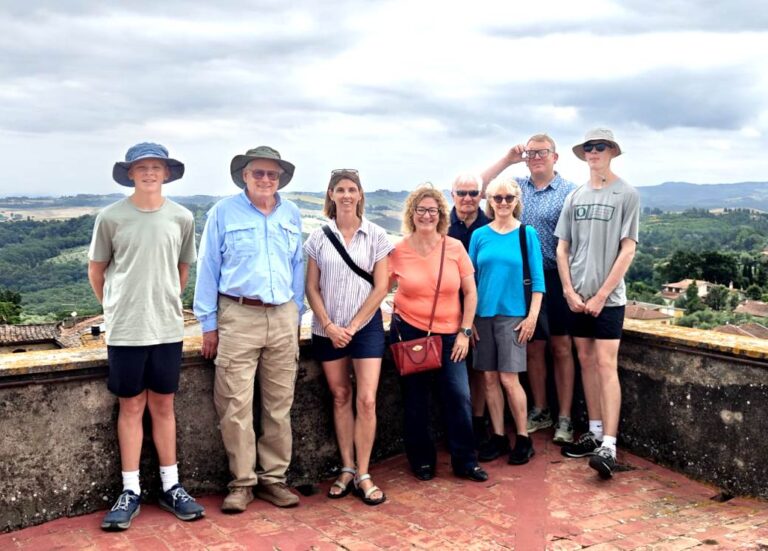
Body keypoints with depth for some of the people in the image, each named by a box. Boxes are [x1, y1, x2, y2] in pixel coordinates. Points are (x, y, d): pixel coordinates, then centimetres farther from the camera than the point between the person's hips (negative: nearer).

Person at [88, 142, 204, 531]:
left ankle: (171, 487, 20)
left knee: (163, 406, 10)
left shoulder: (181, 218, 1)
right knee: (131, 407, 6)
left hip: (167, 328, 2)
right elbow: (96, 269, 8)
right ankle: (130, 492, 15)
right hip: (125, 329, -1)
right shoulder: (111, 217, -3)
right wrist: (116, 308, 10)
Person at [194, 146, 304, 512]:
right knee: (236, 407, -3)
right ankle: (242, 482, 9)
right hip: (238, 317, -3)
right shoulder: (223, 213, 1)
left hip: (283, 318, 4)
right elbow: (208, 270, 1)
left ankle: (274, 478, 18)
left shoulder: (291, 215, 11)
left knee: (279, 405, 7)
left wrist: (296, 316, 12)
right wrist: (208, 324, -2)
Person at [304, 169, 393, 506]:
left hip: (365, 326, -1)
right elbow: (312, 288, 3)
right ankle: (346, 470, 18)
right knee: (340, 397, 9)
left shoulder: (375, 236, 0)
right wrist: (329, 325, -8)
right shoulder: (319, 237, 3)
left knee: (366, 400, -6)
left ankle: (363, 475, 4)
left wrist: (352, 326, -8)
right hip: (328, 329, 2)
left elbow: (381, 287, -3)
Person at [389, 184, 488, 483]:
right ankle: (422, 460, 23)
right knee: (415, 400, 7)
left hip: (449, 334, 1)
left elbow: (470, 292, 2)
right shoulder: (398, 251, -3)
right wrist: (391, 322, -5)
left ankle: (465, 461, 13)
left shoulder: (455, 247, -2)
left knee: (459, 396, -3)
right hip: (409, 331, 0)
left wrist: (465, 332, -3)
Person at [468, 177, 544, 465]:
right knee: (489, 378, 7)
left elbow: (537, 278, -1)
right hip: (483, 314, 3)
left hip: (513, 315, -3)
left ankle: (523, 438, 8)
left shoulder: (527, 233, 0)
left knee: (509, 379, -6)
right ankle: (498, 435, 19)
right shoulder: (479, 235, 6)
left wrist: (532, 316, -7)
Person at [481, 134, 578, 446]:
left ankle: (564, 419, 10)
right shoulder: (517, 187, 9)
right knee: (533, 347, 12)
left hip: (555, 278, -4)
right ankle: (540, 411, 25)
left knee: (561, 347, 2)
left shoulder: (569, 192, -3)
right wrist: (507, 160, -1)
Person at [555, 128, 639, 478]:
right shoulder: (575, 197, 10)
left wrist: (601, 295, -11)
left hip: (608, 298, -5)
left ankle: (609, 446, -9)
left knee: (605, 365, -9)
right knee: (585, 361, 8)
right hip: (577, 297, 5)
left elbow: (627, 251, -7)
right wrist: (570, 292, -1)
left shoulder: (626, 194, -3)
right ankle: (595, 433, 19)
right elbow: (562, 248, 10)